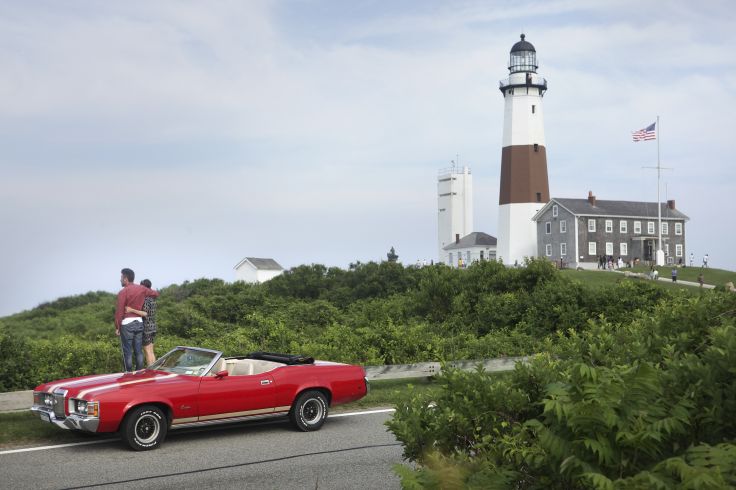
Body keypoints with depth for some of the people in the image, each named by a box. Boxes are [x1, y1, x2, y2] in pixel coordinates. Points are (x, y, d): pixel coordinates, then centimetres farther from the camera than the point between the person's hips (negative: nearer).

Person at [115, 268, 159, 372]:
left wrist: (117, 327, -5)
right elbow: (156, 294, 22)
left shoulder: (123, 292, -11)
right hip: (139, 323, 6)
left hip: (127, 324, -6)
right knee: (139, 351, 9)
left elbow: (119, 311, -13)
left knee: (127, 352, -1)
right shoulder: (142, 289, 6)